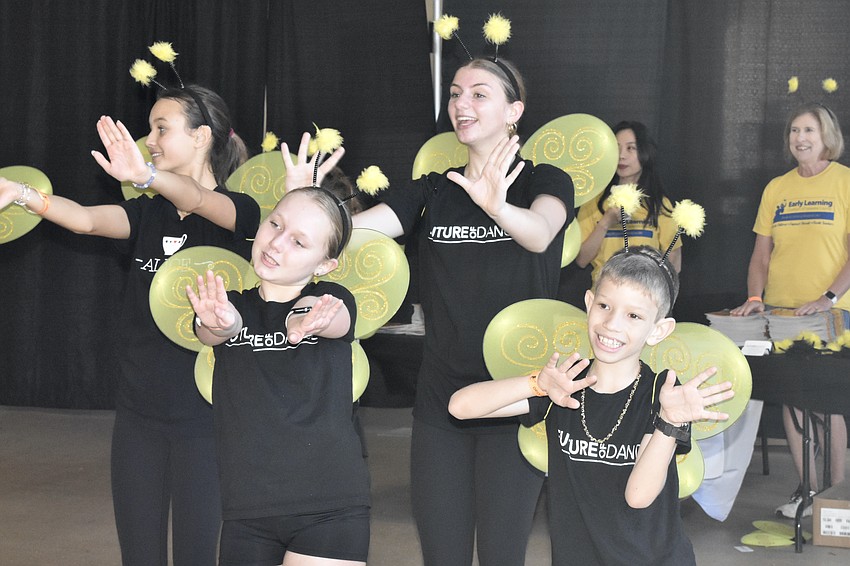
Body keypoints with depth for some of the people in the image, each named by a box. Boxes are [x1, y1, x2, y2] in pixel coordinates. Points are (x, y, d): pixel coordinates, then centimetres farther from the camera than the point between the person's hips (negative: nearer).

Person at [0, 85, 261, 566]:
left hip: (204, 414, -5)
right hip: (139, 412, 5)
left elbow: (197, 199, -28)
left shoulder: (237, 211, -5)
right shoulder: (148, 213, 8)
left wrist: (147, 176, -48)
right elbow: (88, 219, -10)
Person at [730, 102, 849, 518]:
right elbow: (761, 254, 12)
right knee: (791, 400, 6)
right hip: (781, 312, 4)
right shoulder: (776, 188, 11)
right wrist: (755, 297, -3)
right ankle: (807, 489, 16)